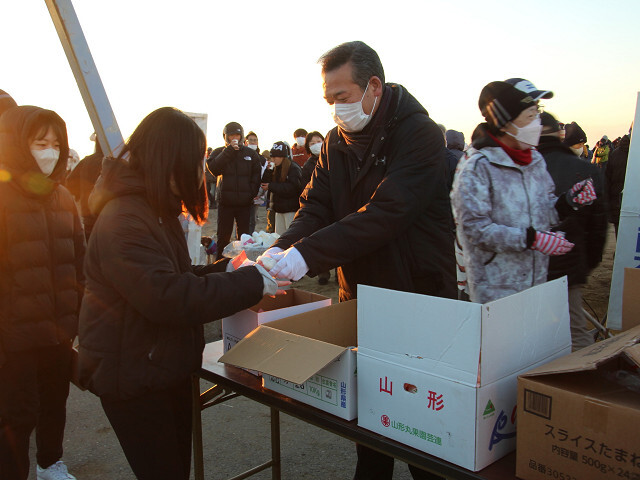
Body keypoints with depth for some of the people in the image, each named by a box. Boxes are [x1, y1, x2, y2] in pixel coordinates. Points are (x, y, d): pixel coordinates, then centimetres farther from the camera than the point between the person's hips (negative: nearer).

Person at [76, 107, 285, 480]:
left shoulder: (157, 211, 12)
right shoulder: (123, 220, -23)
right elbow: (166, 297, -32)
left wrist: (225, 268, 1)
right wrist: (249, 282, -26)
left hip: (169, 370, 10)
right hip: (134, 377, -10)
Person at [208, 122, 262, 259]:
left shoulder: (251, 153, 9)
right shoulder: (219, 152, 5)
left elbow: (257, 174, 9)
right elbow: (214, 169, -13)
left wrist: (252, 192, -4)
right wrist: (229, 151, -15)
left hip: (245, 202, 1)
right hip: (225, 202, -1)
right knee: (223, 237, 6)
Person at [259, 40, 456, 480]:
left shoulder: (420, 134, -16)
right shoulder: (337, 142, 7)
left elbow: (385, 213, -28)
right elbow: (316, 206, 1)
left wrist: (307, 254, -33)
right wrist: (282, 249, -19)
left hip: (418, 296, -6)